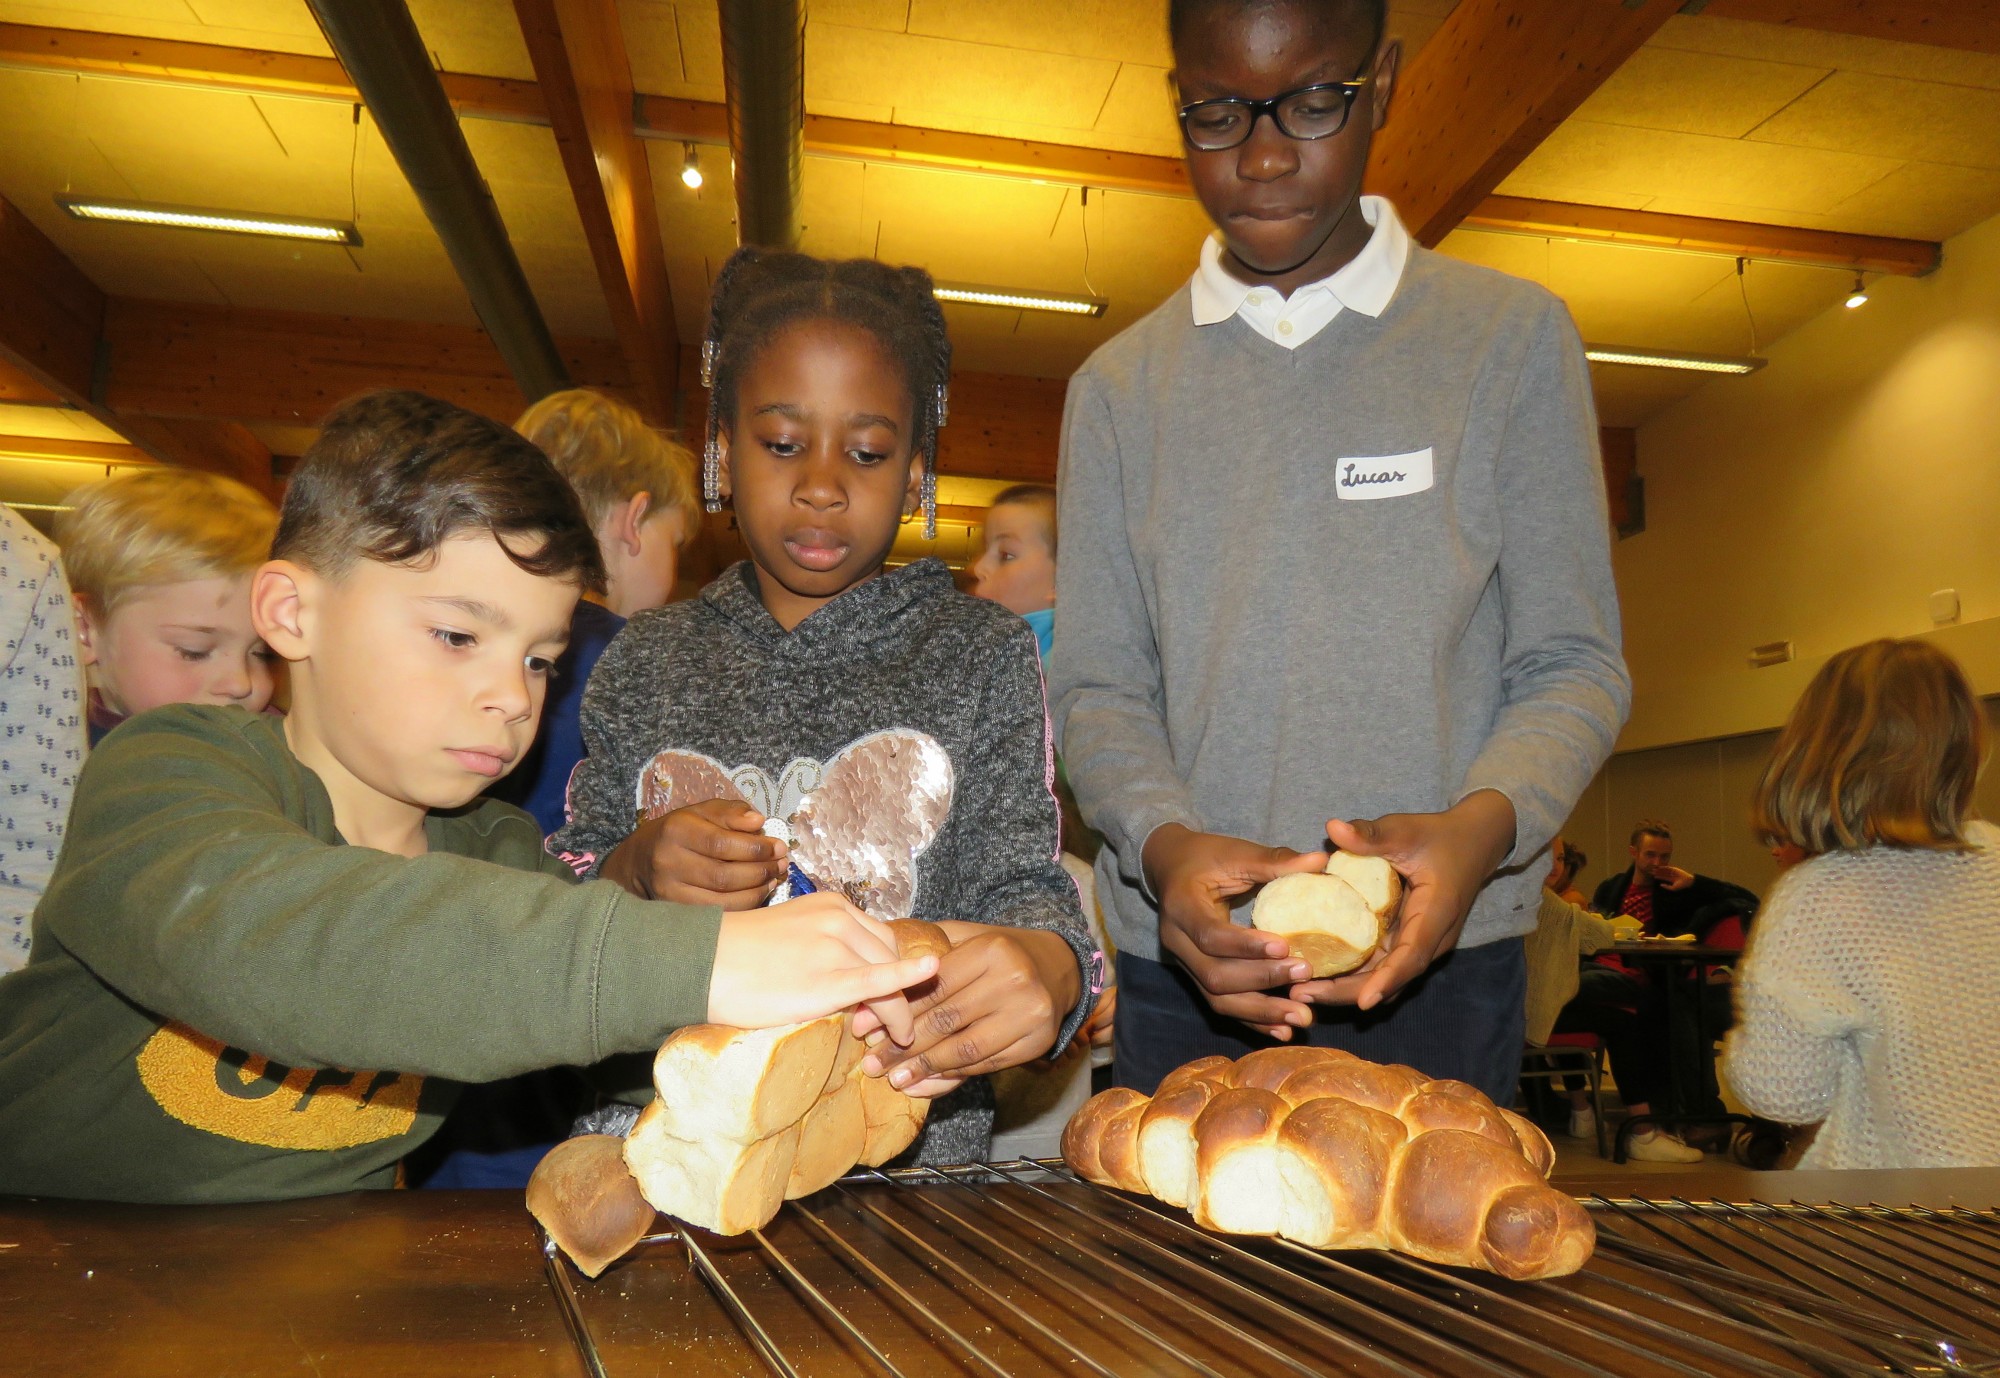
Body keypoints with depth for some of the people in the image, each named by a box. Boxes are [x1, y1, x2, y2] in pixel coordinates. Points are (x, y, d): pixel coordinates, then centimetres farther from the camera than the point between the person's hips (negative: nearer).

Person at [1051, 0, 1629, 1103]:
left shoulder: (1510, 337, 2)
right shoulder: (1119, 386, 6)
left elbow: (1572, 662, 1)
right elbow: (1095, 685, 3)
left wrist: (1481, 827, -20)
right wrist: (1165, 843, -18)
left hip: (1441, 956, -1)